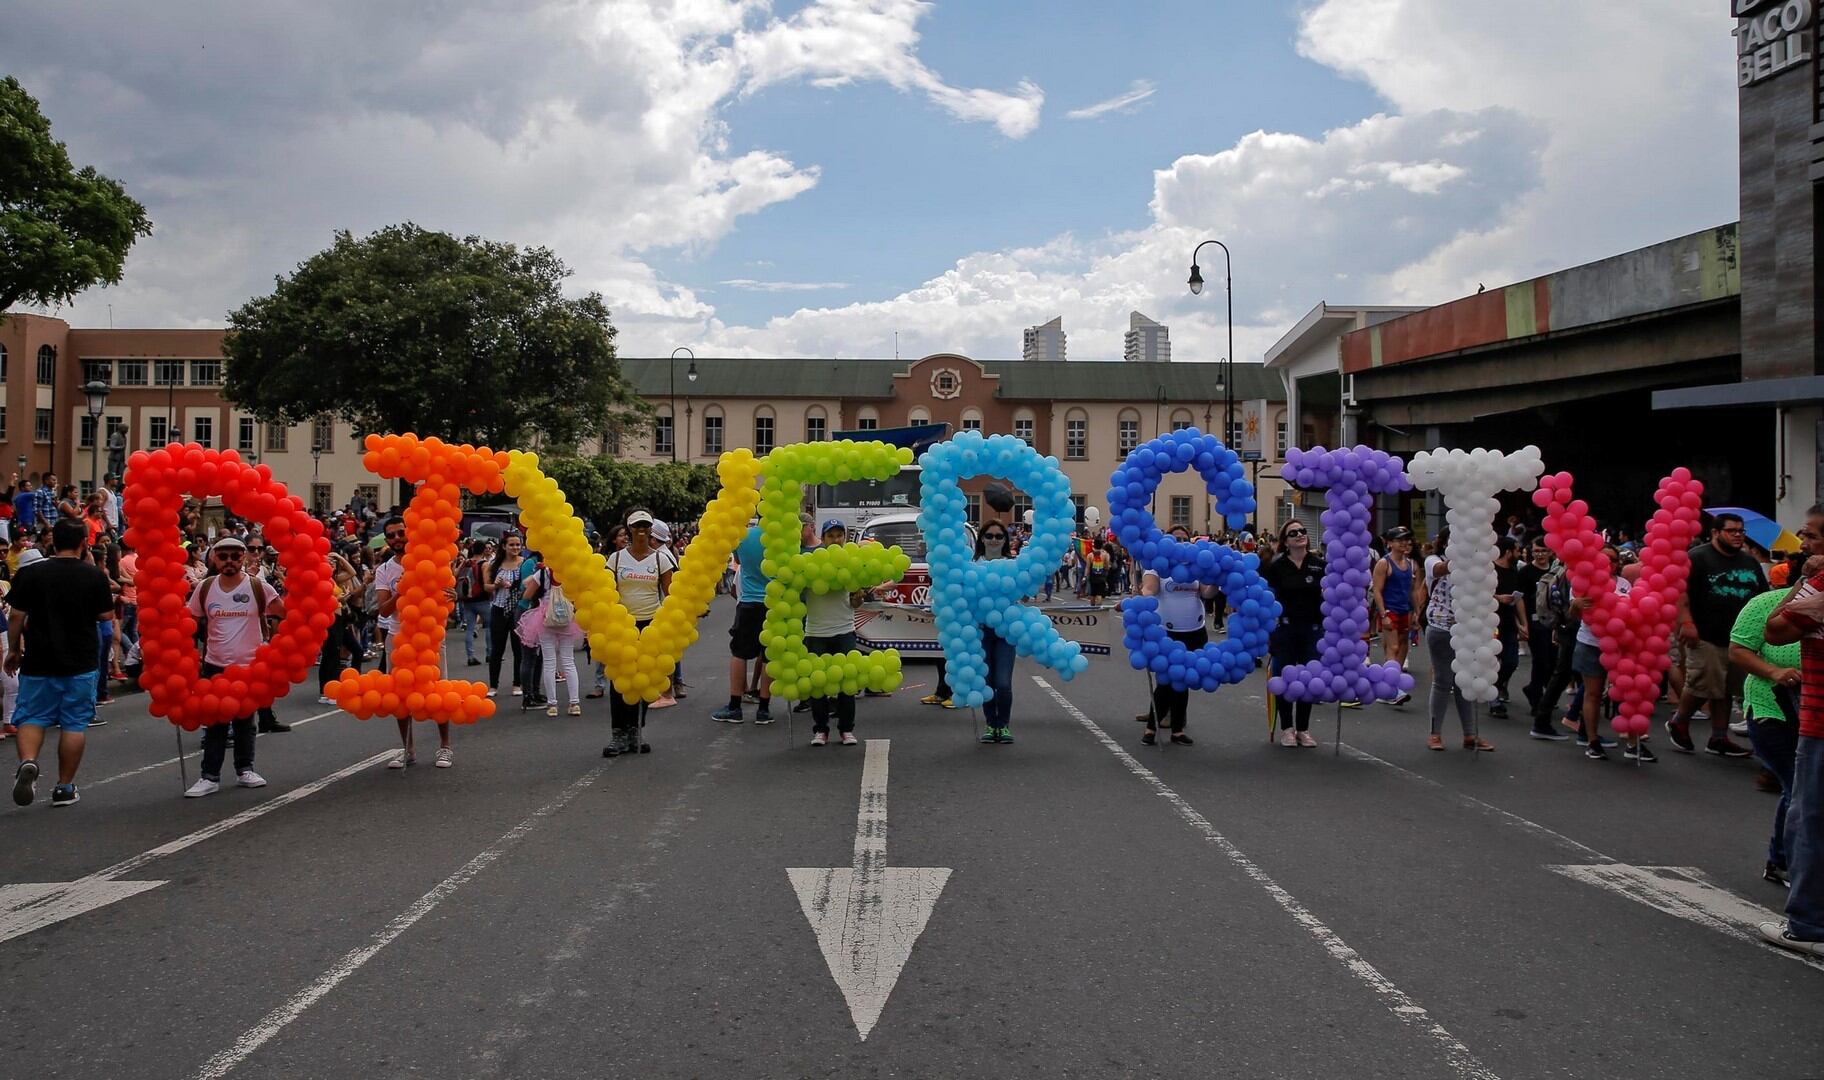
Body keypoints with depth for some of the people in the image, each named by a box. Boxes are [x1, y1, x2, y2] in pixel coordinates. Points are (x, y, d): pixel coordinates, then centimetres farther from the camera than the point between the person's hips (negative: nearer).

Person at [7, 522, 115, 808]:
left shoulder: (31, 573, -6)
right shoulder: (95, 576, -5)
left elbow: (16, 616, -4)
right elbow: (106, 615, 1)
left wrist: (13, 650, 8)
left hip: (39, 660, 0)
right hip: (81, 663, 0)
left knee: (32, 717, 10)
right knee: (75, 724, 7)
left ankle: (27, 762, -17)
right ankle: (65, 788, 12)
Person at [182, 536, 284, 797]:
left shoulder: (258, 587, -7)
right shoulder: (205, 588, 0)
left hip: (249, 665, -1)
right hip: (215, 665, 1)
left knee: (244, 720, 11)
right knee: (215, 722, 4)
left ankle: (244, 770, 24)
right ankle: (209, 776, 10)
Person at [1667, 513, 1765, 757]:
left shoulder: (1750, 563, 16)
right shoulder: (1698, 557, -5)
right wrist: (1686, 622, -21)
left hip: (1740, 638, 6)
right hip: (1706, 637, -6)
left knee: (1725, 690, 8)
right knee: (1702, 686, -7)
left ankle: (1719, 739, 14)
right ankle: (1678, 723, 15)